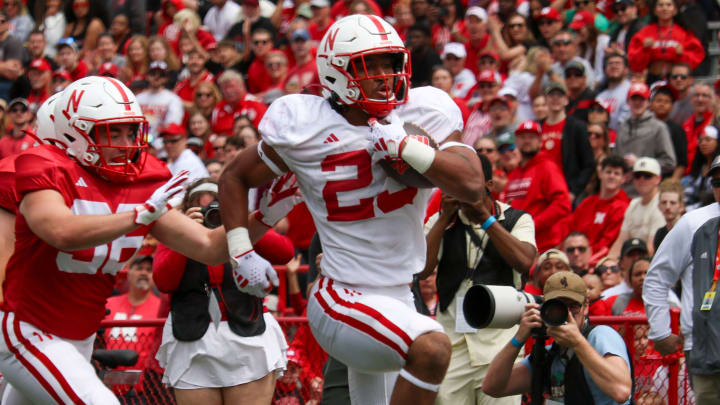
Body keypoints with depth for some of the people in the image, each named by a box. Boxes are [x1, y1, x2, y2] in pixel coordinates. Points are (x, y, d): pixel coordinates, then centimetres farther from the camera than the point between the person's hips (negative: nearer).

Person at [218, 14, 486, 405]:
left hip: (398, 299, 6)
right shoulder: (305, 132, -8)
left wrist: (404, 146, -19)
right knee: (432, 347, -32)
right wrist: (242, 255, 1)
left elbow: (472, 185, -13)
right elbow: (234, 177, 8)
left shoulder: (424, 115, -1)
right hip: (342, 304, -6)